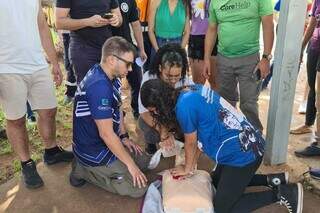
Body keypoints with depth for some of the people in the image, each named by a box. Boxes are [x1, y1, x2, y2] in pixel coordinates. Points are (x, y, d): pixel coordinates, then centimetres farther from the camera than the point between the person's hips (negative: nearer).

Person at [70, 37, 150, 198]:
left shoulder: (110, 76, -1)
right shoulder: (99, 86, -32)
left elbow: (116, 108, 15)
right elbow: (106, 134, -28)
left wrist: (124, 137, 6)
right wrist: (130, 164, -18)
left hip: (104, 142, 10)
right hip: (94, 151, -10)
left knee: (143, 161, 17)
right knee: (138, 188, -7)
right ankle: (84, 170, 0)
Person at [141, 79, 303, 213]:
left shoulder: (184, 105, -24)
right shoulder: (192, 91, 4)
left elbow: (190, 143, -9)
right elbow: (199, 138, 10)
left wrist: (187, 169, 9)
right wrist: (191, 167, 13)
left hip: (243, 154, -10)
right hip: (250, 144, 10)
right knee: (217, 181, 28)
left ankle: (282, 193, 4)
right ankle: (272, 180, 24)